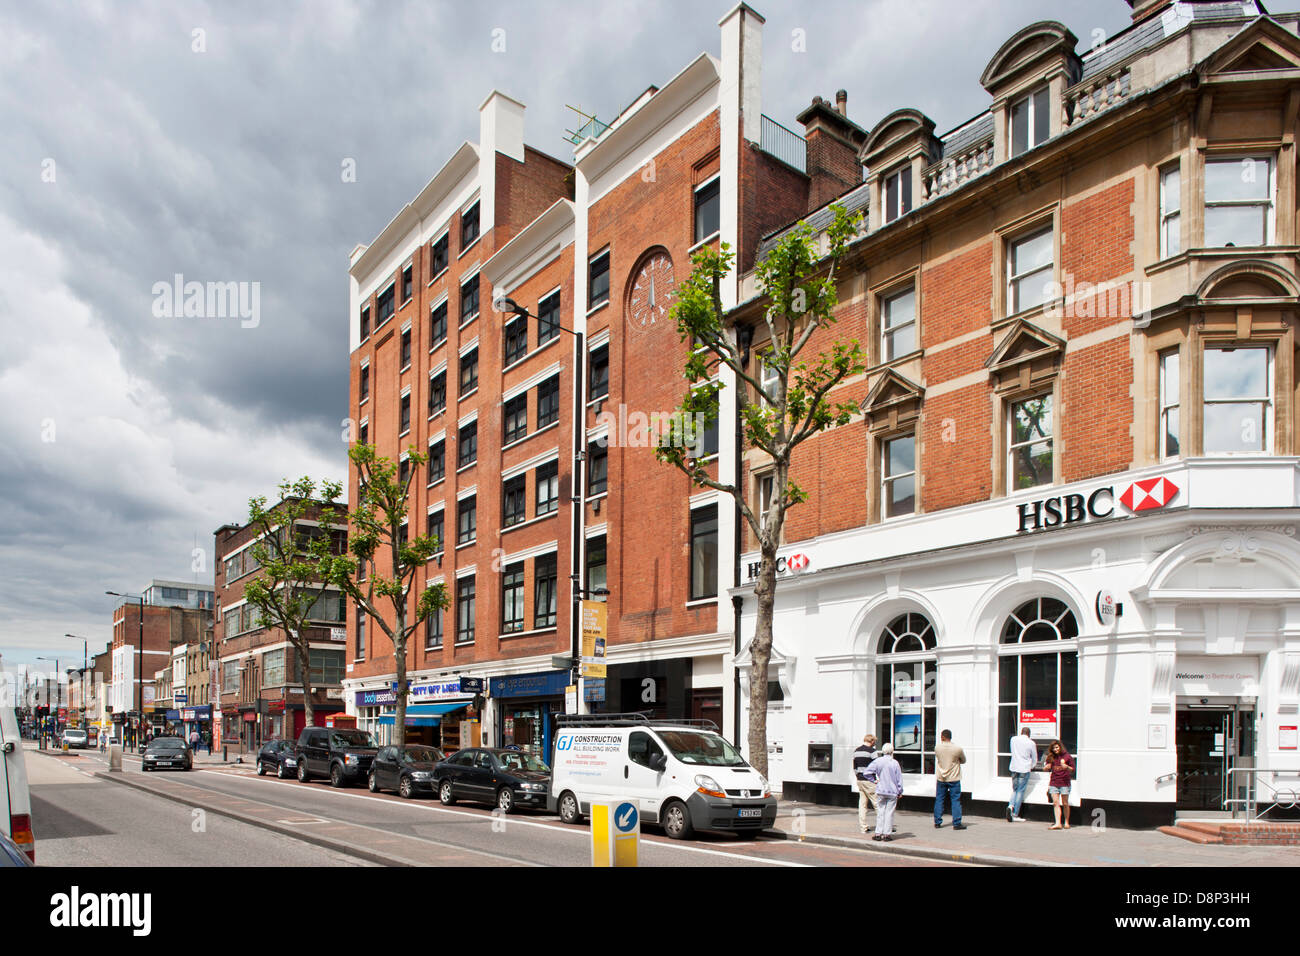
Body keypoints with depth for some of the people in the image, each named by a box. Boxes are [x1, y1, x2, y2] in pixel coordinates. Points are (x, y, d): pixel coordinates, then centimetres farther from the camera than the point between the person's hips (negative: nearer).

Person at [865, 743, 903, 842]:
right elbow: (899, 779, -2)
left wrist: (874, 780, 3)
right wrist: (900, 792, 8)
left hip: (881, 791, 1)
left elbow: (867, 772, -9)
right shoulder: (895, 763, -7)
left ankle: (878, 833, 9)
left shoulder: (878, 761, -5)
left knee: (880, 812, 10)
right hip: (893, 792, -1)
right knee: (889, 813, 4)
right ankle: (887, 834, 5)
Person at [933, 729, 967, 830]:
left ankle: (937, 822, 13)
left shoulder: (937, 748, -6)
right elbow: (963, 760, 5)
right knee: (955, 800, 4)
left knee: (939, 800, 11)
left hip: (941, 778, 2)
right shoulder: (958, 749, -11)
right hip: (954, 779, -2)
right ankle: (957, 823, 3)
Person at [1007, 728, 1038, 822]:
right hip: (1024, 769, -3)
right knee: (1020, 791, 2)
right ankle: (1015, 815, 1)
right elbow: (1035, 759, 6)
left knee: (1015, 790, 14)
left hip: (1014, 768, 3)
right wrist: (1031, 767, 25)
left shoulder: (1013, 739, 4)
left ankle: (1010, 806, -12)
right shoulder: (1031, 743, -5)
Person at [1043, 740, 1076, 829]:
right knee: (1055, 803, -4)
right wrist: (1046, 767, -8)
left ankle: (1067, 823, 18)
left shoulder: (1067, 756, -2)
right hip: (1053, 783, 3)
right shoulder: (1051, 757, 7)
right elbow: (1045, 768, 15)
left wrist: (1067, 767, -18)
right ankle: (1058, 823, -7)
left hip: (1064, 783, -3)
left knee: (1065, 804, 5)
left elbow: (1073, 769, 2)